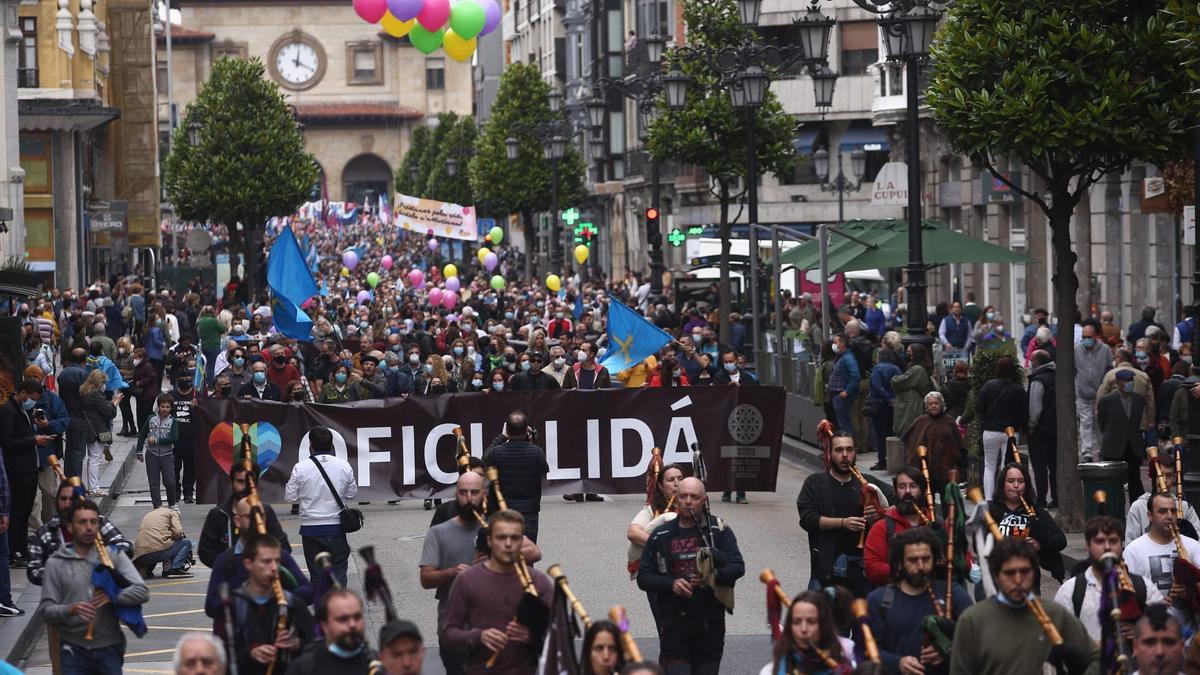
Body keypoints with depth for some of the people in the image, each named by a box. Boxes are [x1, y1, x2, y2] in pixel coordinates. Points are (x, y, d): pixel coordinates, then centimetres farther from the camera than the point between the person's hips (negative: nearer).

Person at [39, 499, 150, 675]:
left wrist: (112, 596, -20)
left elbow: (142, 592, -4)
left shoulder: (114, 556, 3)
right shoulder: (56, 563, 0)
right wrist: (70, 609, -22)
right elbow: (46, 609, -3)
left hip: (109, 646, 1)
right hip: (74, 648, -1)